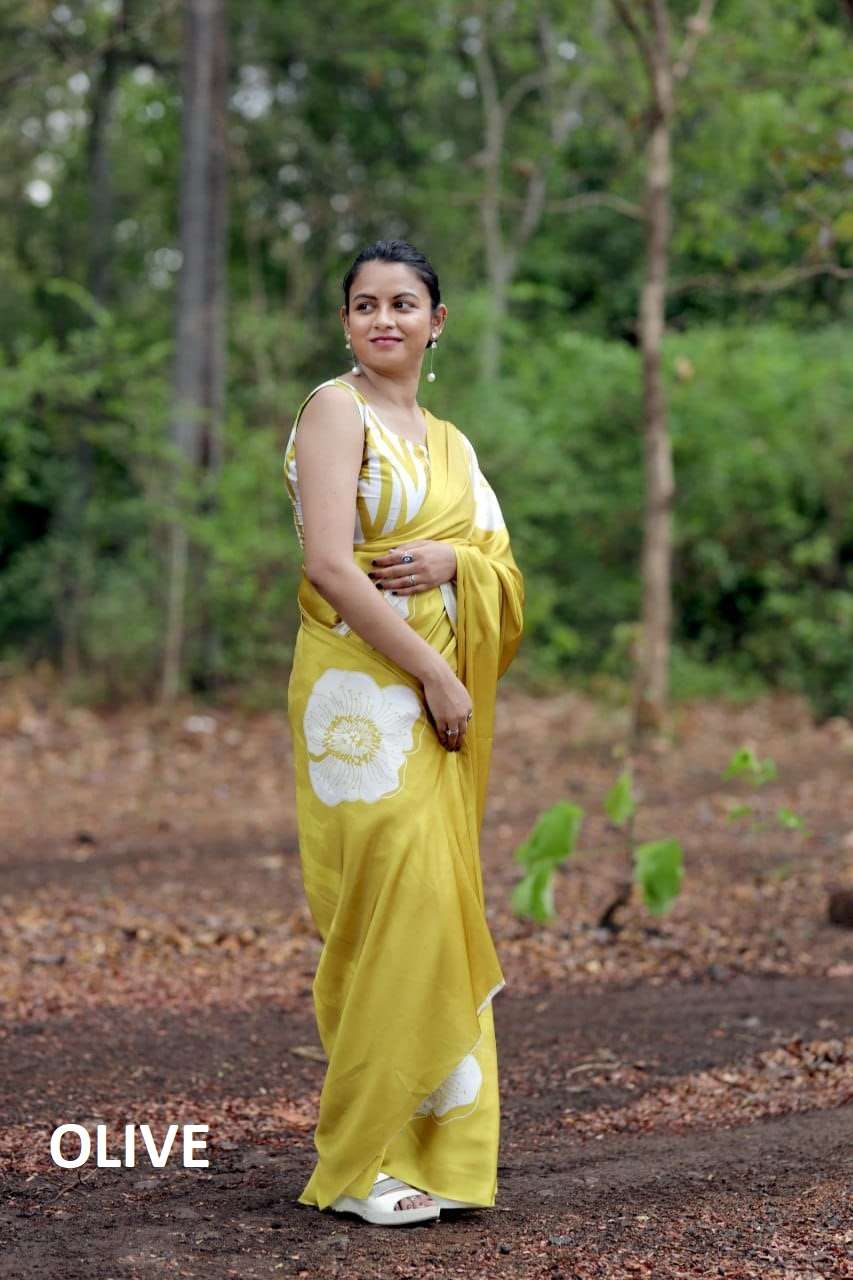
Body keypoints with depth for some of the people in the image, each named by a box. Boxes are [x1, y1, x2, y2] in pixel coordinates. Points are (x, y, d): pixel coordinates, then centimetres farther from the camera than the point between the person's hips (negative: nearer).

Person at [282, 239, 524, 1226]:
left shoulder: (448, 440, 19)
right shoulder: (336, 408, -4)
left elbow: (502, 565, 16)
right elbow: (328, 564, -15)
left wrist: (450, 560, -8)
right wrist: (435, 674, -15)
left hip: (442, 700, 7)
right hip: (362, 691, -7)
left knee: (439, 911, 7)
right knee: (393, 912, -10)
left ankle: (432, 1147, 15)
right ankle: (362, 1163, 1)